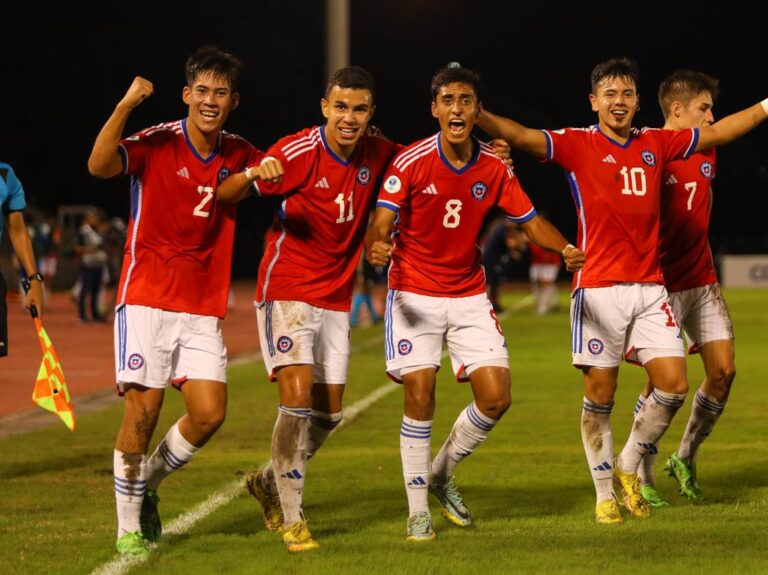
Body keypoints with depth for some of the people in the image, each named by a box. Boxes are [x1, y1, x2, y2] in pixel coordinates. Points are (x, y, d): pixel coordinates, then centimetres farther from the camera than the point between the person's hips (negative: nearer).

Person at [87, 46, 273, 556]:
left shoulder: (239, 154, 6)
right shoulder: (157, 143, -9)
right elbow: (99, 166, -24)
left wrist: (263, 170, -3)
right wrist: (125, 106, -35)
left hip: (204, 309, 5)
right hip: (148, 299, -5)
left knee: (209, 413, -5)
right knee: (143, 409, -7)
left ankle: (148, 483, 22)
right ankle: (129, 528, 6)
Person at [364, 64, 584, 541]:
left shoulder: (494, 169, -3)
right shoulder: (411, 162, -13)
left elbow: (530, 220, 3)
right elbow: (382, 224, -17)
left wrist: (565, 248, -17)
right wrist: (377, 247, -41)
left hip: (469, 295, 4)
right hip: (414, 294, -4)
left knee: (496, 398, -5)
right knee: (419, 396, -11)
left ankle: (441, 474, 21)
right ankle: (418, 510, 3)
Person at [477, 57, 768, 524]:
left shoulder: (656, 144, 10)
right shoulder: (577, 144, -2)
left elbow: (719, 131, 20)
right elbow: (523, 137, -16)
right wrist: (476, 115, -31)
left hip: (650, 287, 4)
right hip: (598, 288, -4)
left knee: (674, 385, -2)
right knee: (600, 394, 0)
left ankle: (629, 467, 19)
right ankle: (605, 493, 13)